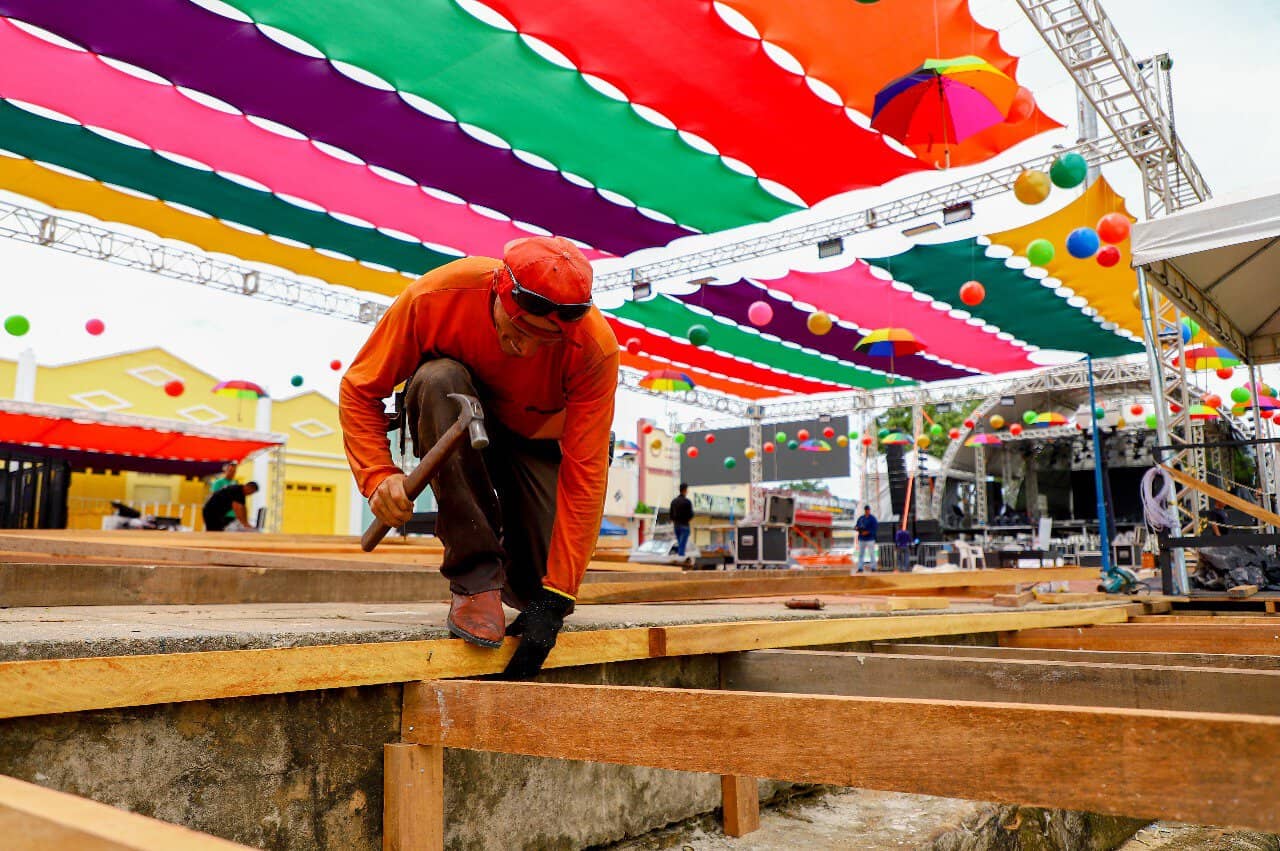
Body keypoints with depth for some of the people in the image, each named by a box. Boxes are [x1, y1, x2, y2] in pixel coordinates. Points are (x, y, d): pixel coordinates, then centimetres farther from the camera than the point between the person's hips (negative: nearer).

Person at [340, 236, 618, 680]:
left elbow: (585, 477, -30)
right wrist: (379, 475, -35)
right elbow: (359, 390, -18)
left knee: (539, 592, -19)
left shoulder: (596, 347, -32)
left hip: (539, 440, 0)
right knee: (439, 379, -38)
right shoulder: (435, 296, -31)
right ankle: (476, 577, -30)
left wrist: (554, 599, -31)